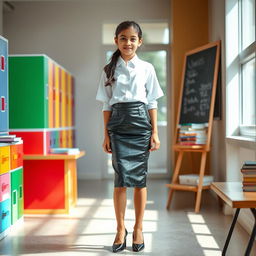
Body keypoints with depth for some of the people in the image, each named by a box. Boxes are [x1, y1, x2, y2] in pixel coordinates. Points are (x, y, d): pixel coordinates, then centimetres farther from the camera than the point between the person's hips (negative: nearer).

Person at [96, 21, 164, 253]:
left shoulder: (147, 68, 7)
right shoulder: (109, 70, 8)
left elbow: (152, 103, 7)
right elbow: (107, 105, 8)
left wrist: (155, 133, 1)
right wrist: (106, 135, 3)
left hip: (140, 123, 0)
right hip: (118, 124, 0)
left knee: (139, 177, 2)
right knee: (121, 176, -4)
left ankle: (138, 229, 12)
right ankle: (120, 230, 6)